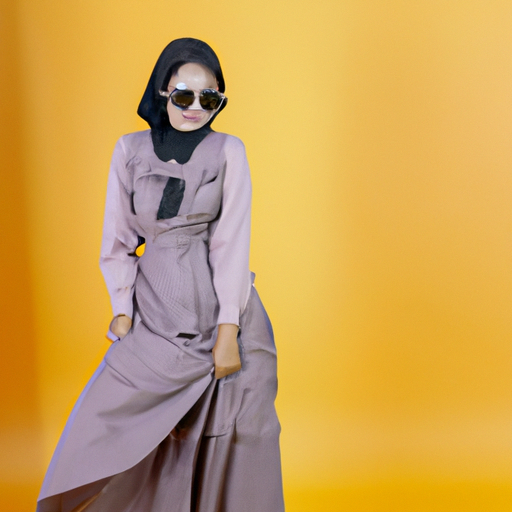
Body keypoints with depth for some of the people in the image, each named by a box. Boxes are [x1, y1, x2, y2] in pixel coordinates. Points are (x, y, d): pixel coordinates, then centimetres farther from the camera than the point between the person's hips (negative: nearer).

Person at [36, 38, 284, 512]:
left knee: (232, 435, 3)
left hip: (222, 309, -1)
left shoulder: (228, 151, -1)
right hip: (156, 311, 2)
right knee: (109, 422, 1)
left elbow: (232, 241, -6)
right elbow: (119, 238, 7)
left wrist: (227, 330, -10)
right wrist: (123, 310, 0)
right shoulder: (130, 150, 4)